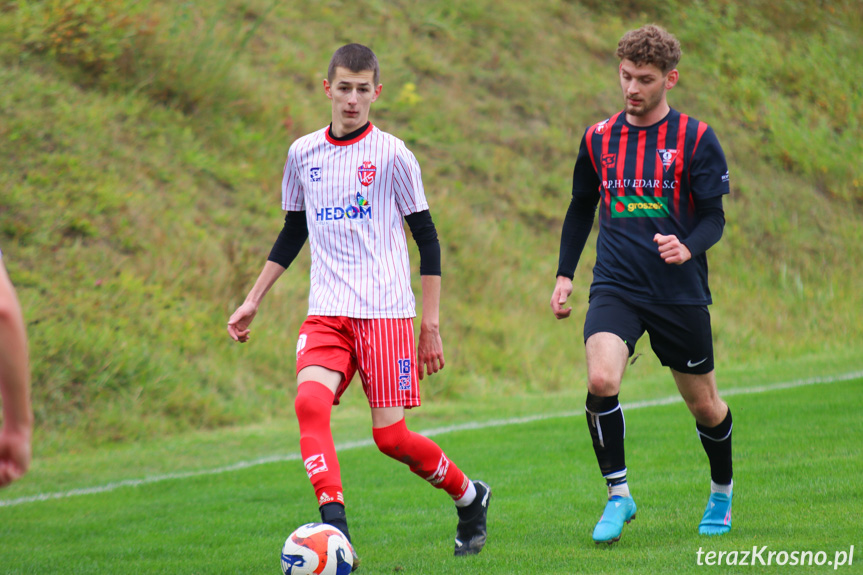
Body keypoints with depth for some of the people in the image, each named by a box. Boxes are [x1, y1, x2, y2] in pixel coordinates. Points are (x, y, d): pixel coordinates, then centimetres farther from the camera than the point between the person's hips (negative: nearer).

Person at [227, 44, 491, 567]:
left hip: (386, 311, -3)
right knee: (310, 401, -24)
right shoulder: (303, 154, 10)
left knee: (390, 434, -6)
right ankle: (334, 526, -28)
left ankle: (470, 496, 21)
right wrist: (253, 301, 19)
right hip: (327, 312, 3)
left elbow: (426, 236, 2)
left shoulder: (391, 154, -2)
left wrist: (431, 323, -1)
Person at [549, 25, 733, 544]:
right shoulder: (598, 139, 7)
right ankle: (618, 496, -9)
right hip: (616, 287, 2)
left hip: (681, 293, -1)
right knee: (601, 381, -24)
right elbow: (581, 208, 20)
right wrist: (565, 274, 13)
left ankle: (722, 492, 37)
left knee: (704, 404, 9)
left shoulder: (696, 139, -4)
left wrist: (687, 247, -26)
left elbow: (714, 218, -5)